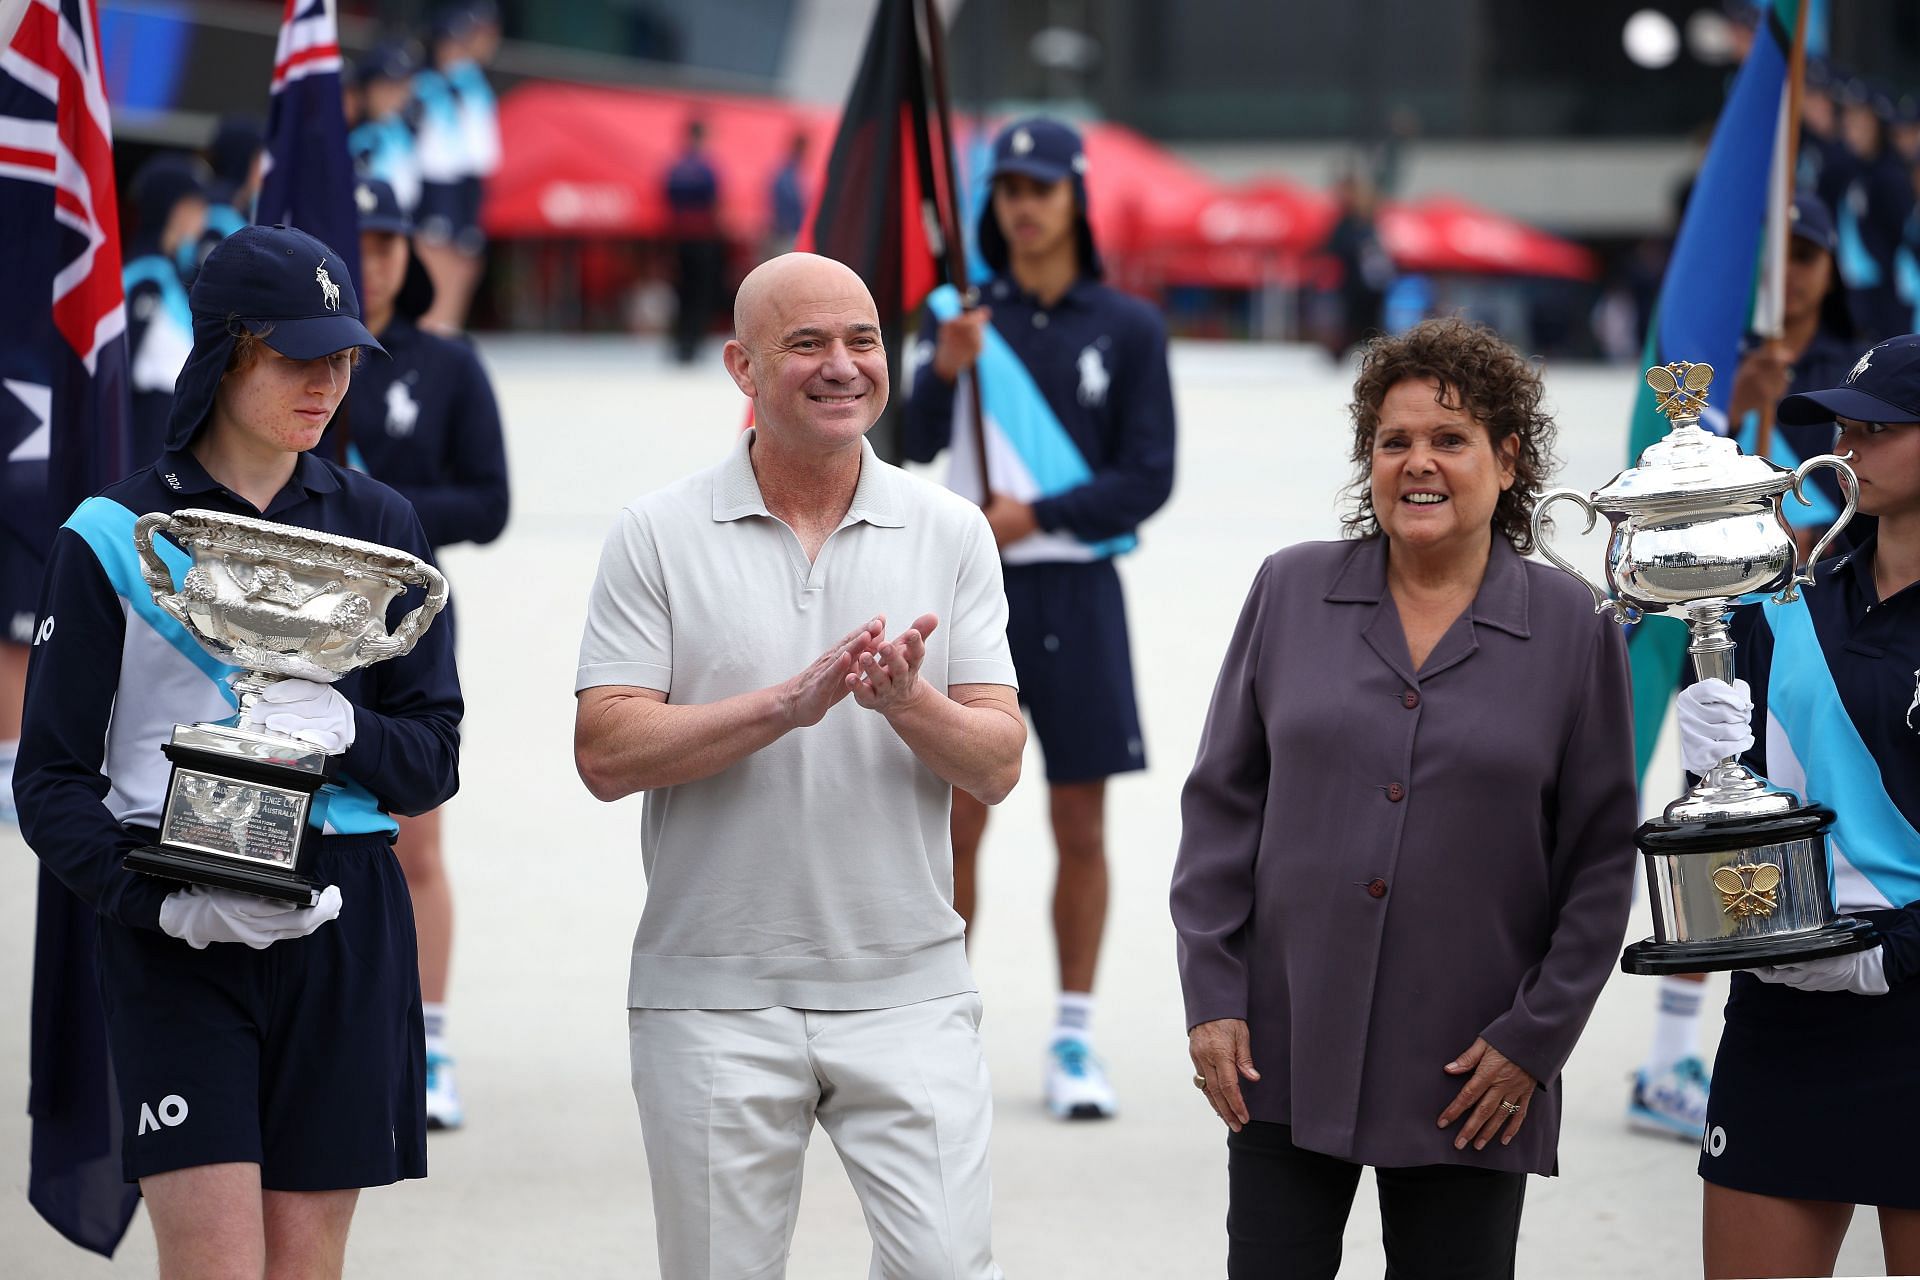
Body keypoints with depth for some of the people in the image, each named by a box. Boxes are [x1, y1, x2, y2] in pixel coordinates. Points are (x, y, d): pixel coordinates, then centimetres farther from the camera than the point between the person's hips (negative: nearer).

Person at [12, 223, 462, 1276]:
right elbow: (51, 783, 0)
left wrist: (343, 731, -12)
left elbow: (434, 757, 10)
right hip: (173, 936, -3)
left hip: (343, 923, 3)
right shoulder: (115, 536, 2)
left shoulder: (377, 526, 11)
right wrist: (167, 901, -17)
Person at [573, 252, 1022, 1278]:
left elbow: (996, 767, 1)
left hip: (907, 992, 1)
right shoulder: (659, 536, 0)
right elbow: (607, 753, -9)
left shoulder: (951, 534, 5)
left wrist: (906, 703, -20)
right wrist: (790, 703, -19)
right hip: (714, 997, -1)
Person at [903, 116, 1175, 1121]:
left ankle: (1074, 1040, 12)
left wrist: (1034, 515, -12)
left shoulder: (1127, 329, 3)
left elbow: (1148, 479, -2)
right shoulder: (961, 313, 5)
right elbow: (913, 446, -6)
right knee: (955, 821, 1)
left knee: (1081, 827, 3)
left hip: (1076, 593, 0)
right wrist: (942, 373, -25)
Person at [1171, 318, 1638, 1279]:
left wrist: (1535, 1036, -3)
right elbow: (1222, 804, 7)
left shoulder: (1572, 630, 1)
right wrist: (1211, 997, 0)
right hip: (1285, 1053, 1)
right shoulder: (1292, 591, 5)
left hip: (1472, 1083, -1)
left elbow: (1601, 859, 3)